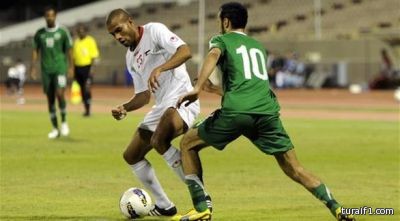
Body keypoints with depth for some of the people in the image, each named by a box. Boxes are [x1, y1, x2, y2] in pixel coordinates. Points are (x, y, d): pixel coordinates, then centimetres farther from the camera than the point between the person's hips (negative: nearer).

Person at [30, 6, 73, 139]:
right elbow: (35, 51, 10)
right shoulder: (39, 33, 7)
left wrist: (71, 67, -5)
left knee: (60, 94, -19)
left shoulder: (63, 32, 0)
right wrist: (33, 67, 3)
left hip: (60, 68, -3)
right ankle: (55, 129, 10)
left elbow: (69, 50, 2)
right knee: (50, 99, 4)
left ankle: (64, 122, 0)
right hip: (46, 70, 3)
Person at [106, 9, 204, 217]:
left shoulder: (154, 31, -7)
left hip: (181, 100, -10)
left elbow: (185, 51, -22)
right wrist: (124, 108, 3)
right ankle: (164, 206, 22)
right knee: (131, 156, 13)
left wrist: (159, 69, -35)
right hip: (161, 107, 10)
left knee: (159, 141, -34)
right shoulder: (130, 58, 17)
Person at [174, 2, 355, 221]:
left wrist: (197, 88, -22)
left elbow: (213, 56, -10)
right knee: (294, 169, 9)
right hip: (267, 112, 4)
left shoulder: (221, 40, 15)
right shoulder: (258, 46, 31)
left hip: (236, 111, -4)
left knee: (188, 143, 15)